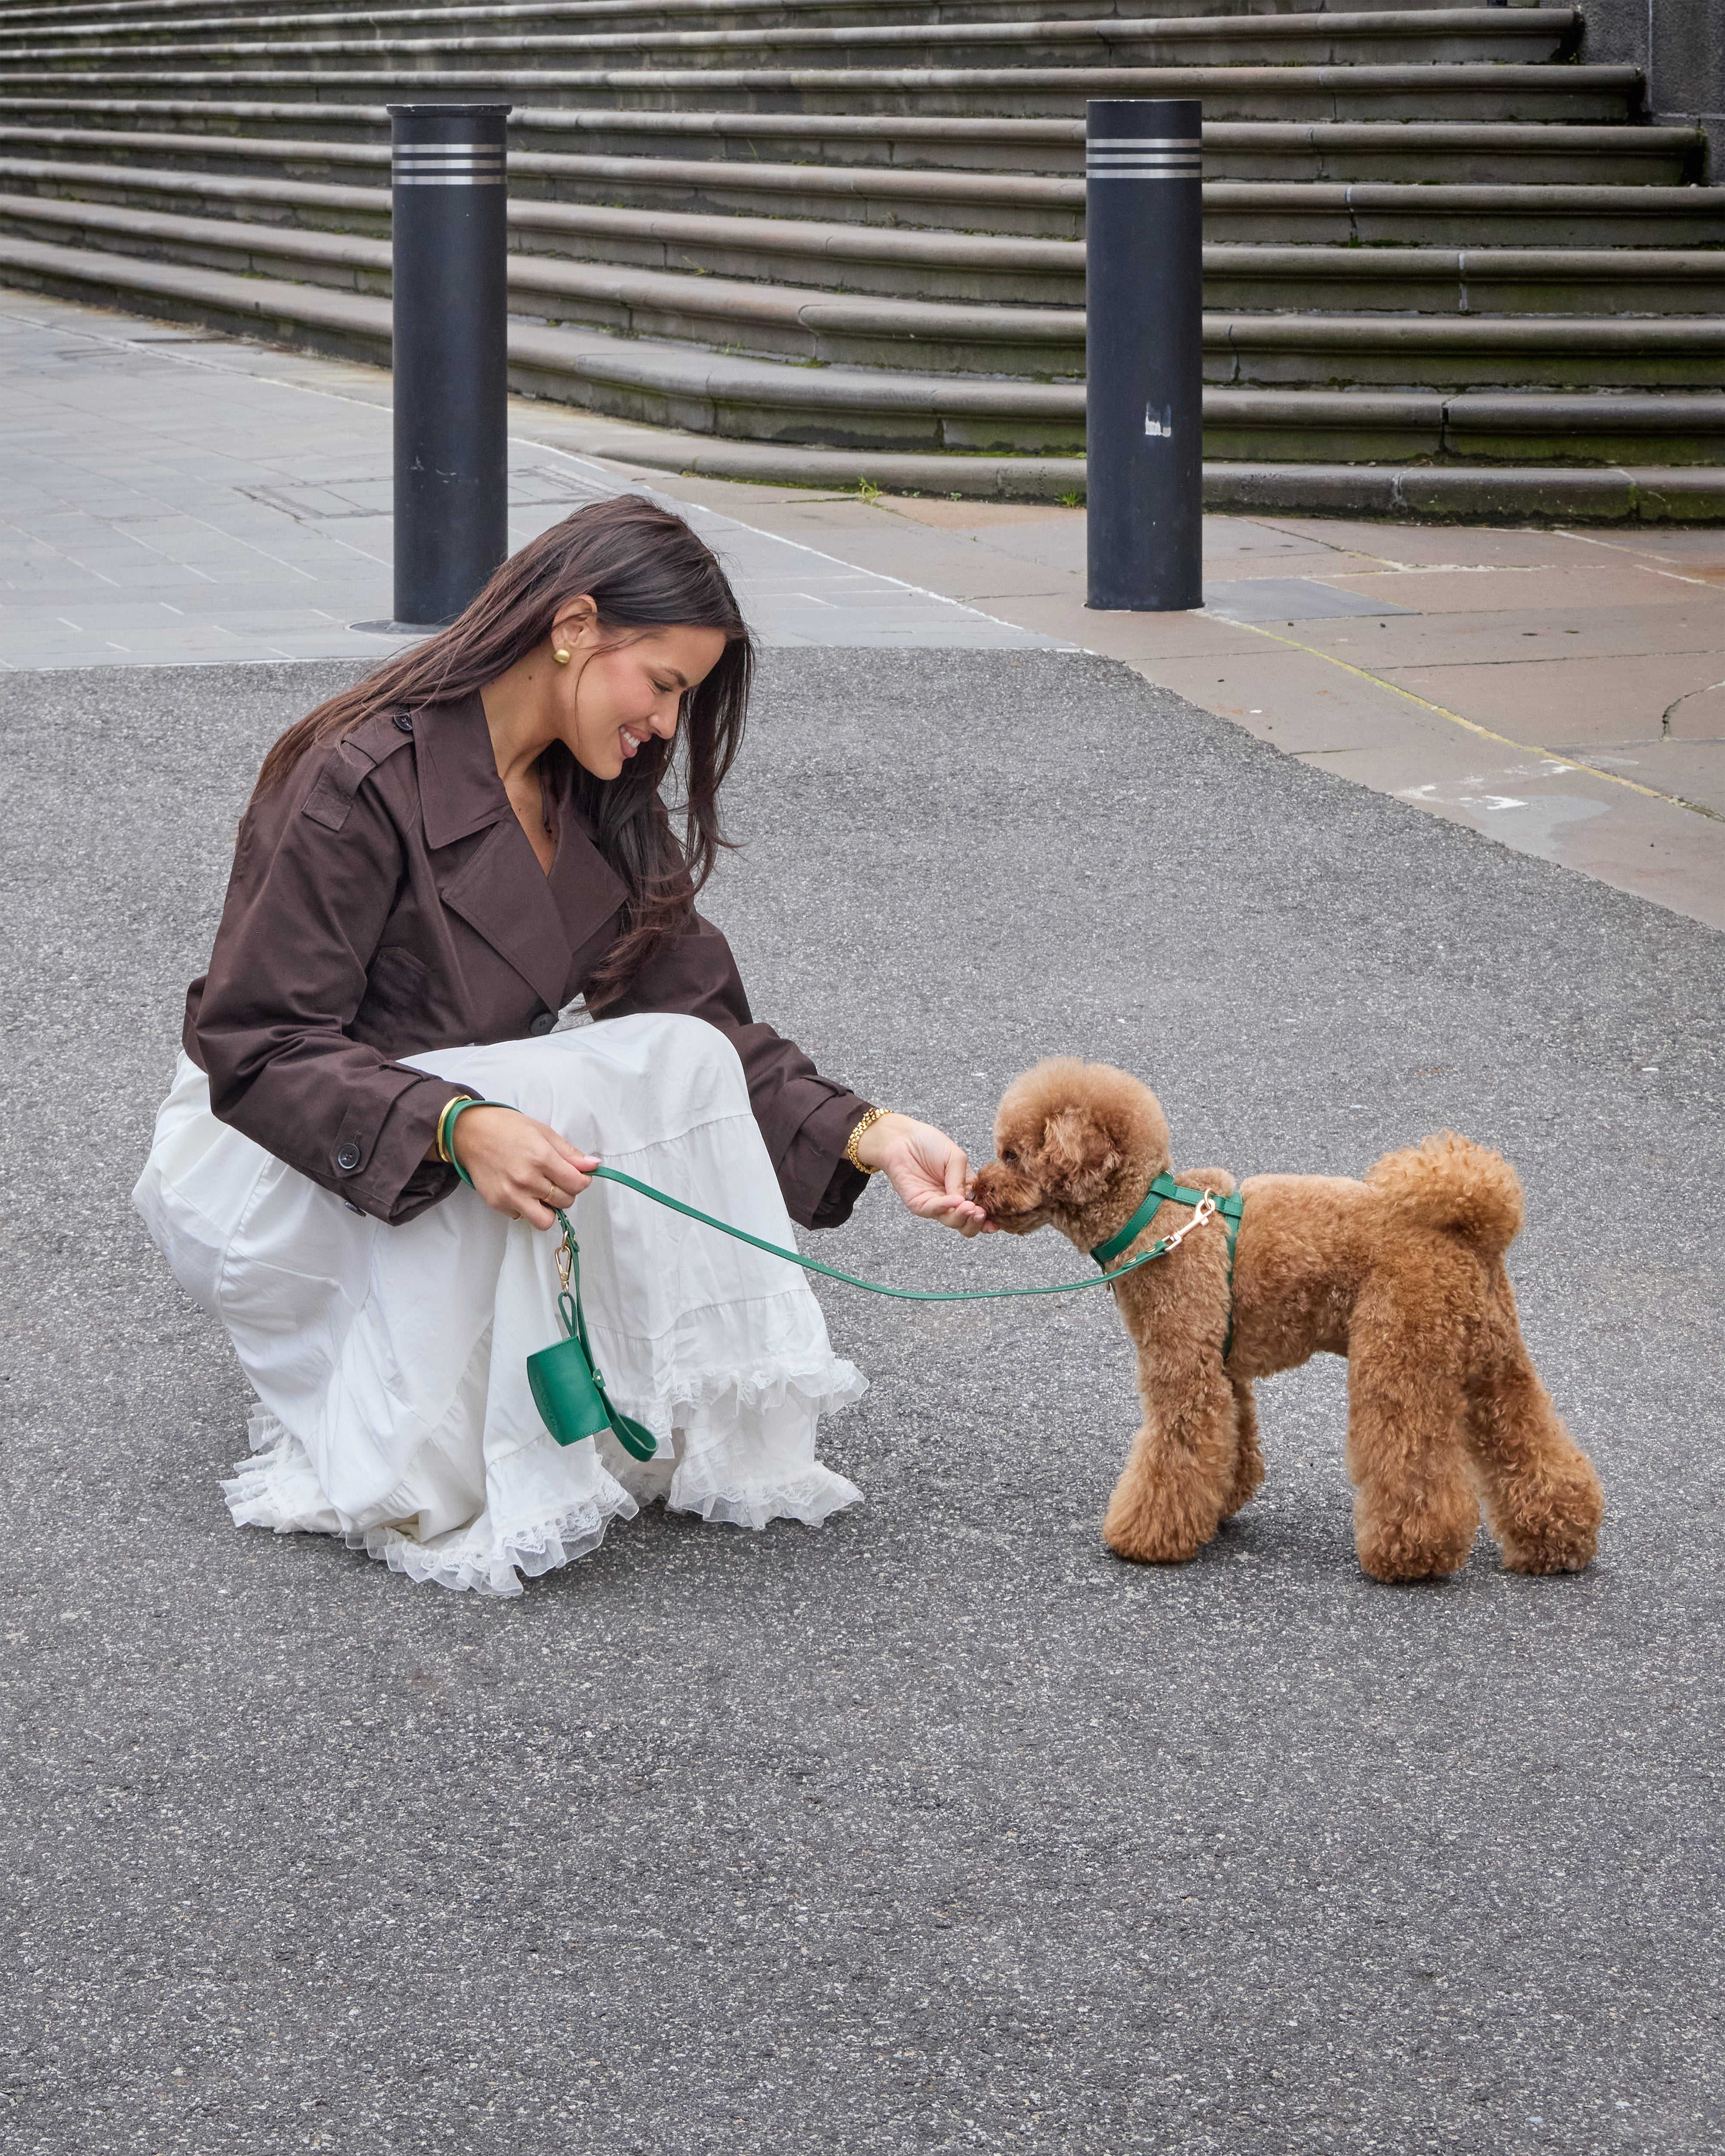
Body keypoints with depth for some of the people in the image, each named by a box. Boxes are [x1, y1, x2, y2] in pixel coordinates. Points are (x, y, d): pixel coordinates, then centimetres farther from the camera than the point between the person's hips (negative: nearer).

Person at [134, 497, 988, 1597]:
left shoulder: (603, 806, 2)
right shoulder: (359, 781, -23)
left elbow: (700, 1012, 1)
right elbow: (257, 1049, -26)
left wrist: (872, 1137, -14)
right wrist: (458, 1129, -41)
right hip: (271, 1154, -7)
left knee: (685, 1061, -18)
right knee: (557, 1096, -34)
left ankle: (727, 1442, -12)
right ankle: (406, 1480, -23)